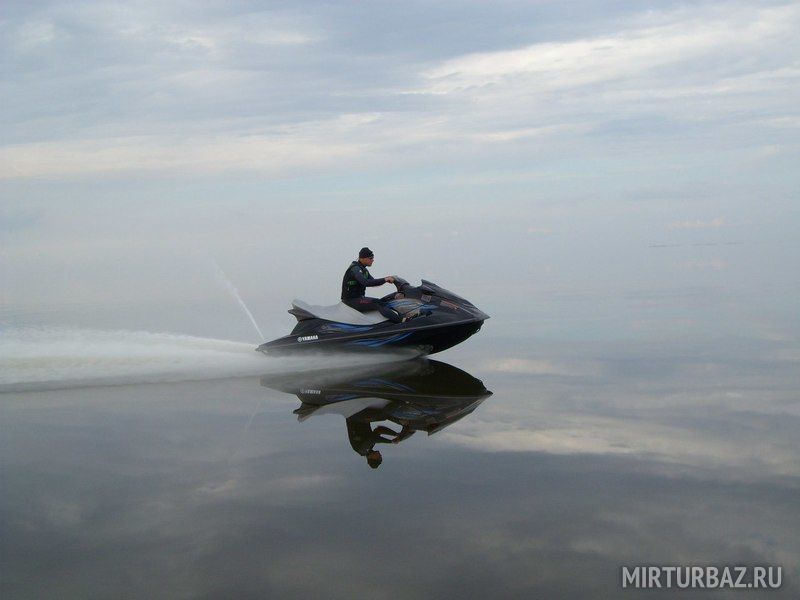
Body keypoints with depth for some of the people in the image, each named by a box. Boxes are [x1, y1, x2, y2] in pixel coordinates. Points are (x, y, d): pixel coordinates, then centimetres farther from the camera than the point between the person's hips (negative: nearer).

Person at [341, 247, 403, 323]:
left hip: (359, 297, 11)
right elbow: (365, 282, -32)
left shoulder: (363, 269, 15)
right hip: (351, 300, -11)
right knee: (377, 303, -24)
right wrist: (384, 280, -30)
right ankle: (400, 320, -32)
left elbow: (372, 282, 17)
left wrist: (386, 279, 0)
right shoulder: (355, 268, -17)